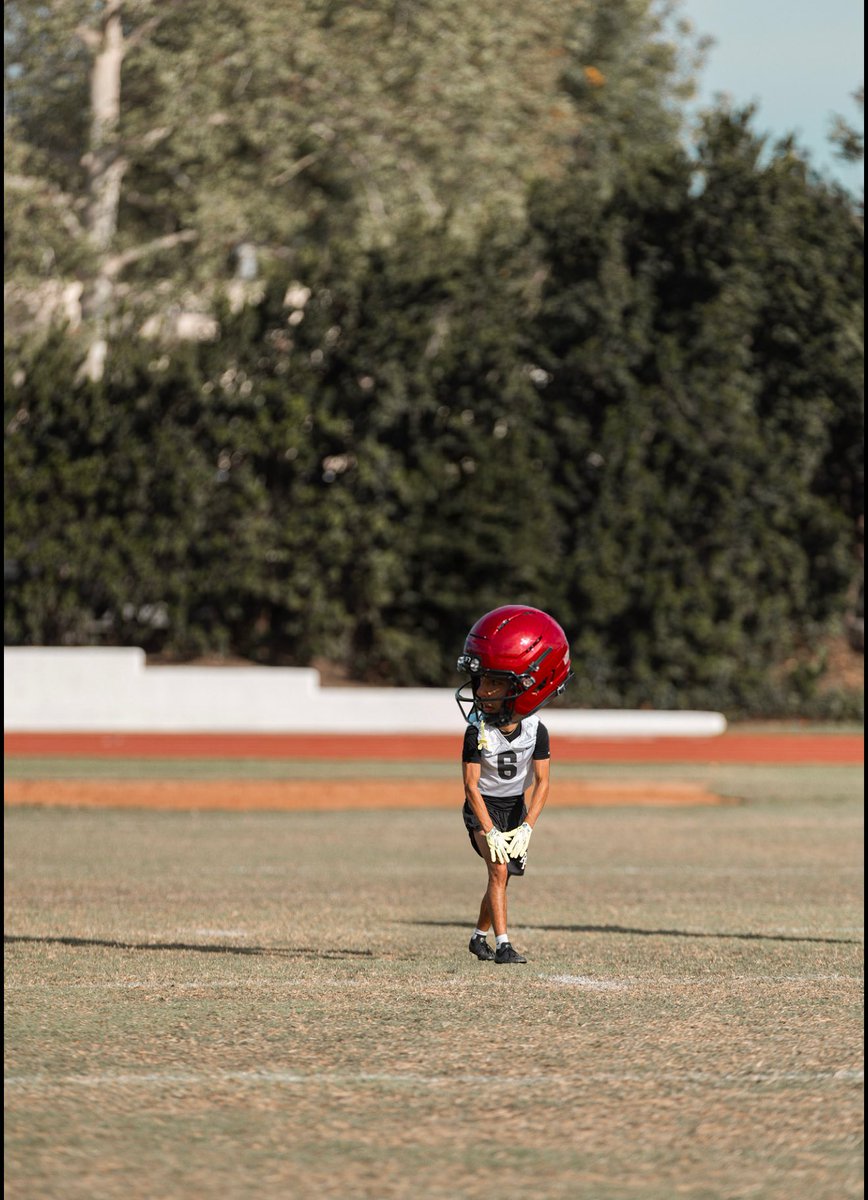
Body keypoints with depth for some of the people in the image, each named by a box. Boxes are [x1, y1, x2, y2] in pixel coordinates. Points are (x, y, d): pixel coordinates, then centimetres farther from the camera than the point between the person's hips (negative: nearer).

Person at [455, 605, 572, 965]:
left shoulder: (536, 732, -15)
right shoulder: (477, 732, -21)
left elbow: (541, 783, -11)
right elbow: (471, 785, -19)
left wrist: (527, 827, -20)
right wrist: (490, 832, -23)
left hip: (515, 808, 3)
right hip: (482, 808, -3)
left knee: (501, 875, 7)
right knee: (498, 869, -19)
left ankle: (479, 935, 28)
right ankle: (502, 944, -21)